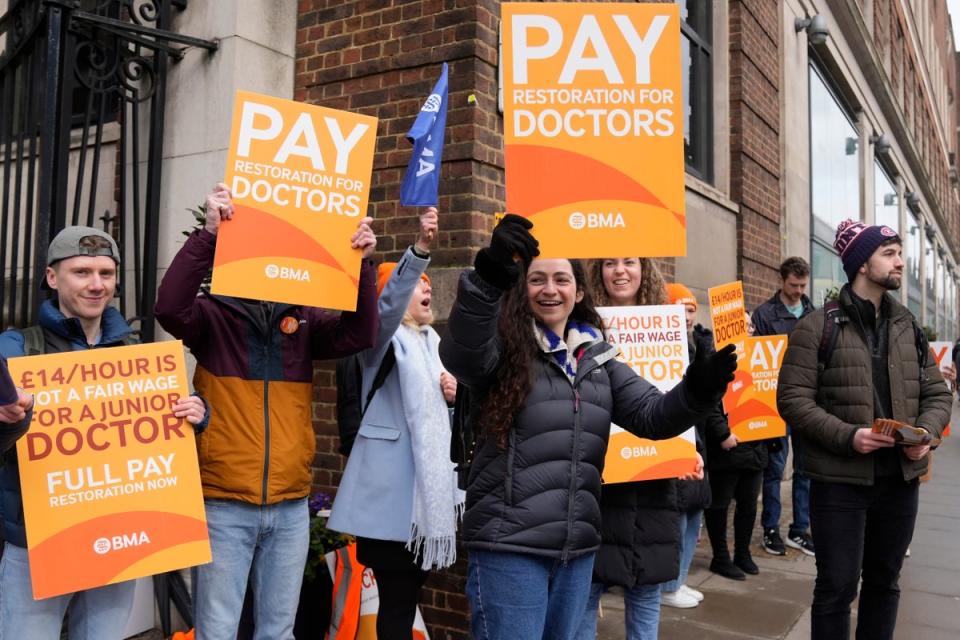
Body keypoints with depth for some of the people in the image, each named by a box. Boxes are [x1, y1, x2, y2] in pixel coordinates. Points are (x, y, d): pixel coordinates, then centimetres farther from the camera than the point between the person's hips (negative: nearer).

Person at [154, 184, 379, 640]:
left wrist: (361, 264, -19)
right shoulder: (213, 314, -3)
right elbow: (170, 307, -21)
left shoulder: (303, 320, 5)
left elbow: (359, 334, -7)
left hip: (290, 508, 3)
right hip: (223, 505, -3)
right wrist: (209, 233, -28)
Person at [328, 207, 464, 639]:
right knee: (395, 594, -5)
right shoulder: (384, 336, -7)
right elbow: (389, 304, -30)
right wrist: (420, 249, -43)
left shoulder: (431, 340, 16)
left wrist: (452, 394, 2)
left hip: (428, 478, 7)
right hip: (392, 484, -7)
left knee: (410, 586, 15)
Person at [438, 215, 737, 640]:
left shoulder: (596, 356, 10)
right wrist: (489, 276, -45)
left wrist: (697, 389, -17)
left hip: (578, 547, 6)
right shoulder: (505, 346, -7)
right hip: (508, 545, -5)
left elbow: (651, 415, 4)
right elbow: (460, 355, -29)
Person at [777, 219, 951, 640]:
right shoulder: (818, 327, -8)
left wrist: (926, 433, -8)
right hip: (839, 480, -5)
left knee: (884, 581, 18)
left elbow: (937, 394, 12)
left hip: (900, 479, 6)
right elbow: (792, 399, -12)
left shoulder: (909, 327, 9)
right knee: (837, 586, 4)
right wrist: (847, 436, -22)